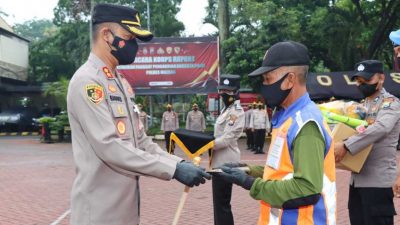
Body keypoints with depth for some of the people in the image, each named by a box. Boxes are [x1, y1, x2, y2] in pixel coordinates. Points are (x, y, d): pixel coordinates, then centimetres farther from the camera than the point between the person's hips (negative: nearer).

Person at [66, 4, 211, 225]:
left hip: (126, 205, 8)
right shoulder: (86, 82, -15)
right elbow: (109, 147, -23)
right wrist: (173, 169, -22)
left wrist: (179, 163, -1)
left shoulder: (122, 83, 13)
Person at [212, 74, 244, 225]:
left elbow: (226, 139, -22)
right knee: (219, 202, 19)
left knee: (222, 204, -4)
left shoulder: (236, 112, -15)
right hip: (220, 161, 10)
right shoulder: (226, 109, 15)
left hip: (225, 162, -10)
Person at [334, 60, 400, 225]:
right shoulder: (363, 104, 17)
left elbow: (381, 128, -27)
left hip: (377, 179, -8)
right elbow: (354, 129, 20)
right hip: (357, 177, 8)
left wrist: (346, 146, -32)